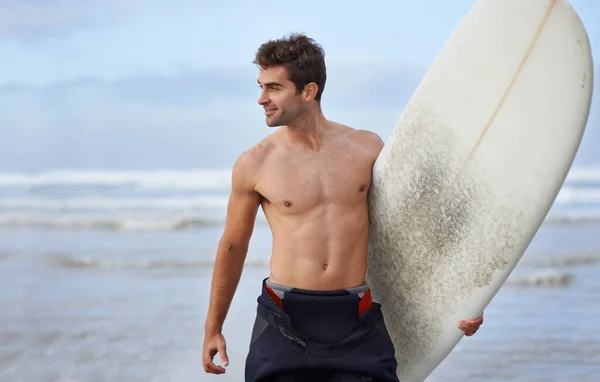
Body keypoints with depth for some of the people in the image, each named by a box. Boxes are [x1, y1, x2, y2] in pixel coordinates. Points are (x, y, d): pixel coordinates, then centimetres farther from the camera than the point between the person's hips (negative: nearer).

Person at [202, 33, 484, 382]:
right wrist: (213, 328, 18)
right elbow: (233, 247, 12)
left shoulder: (367, 147, 3)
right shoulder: (254, 165, -1)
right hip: (284, 325, -1)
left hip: (355, 323, 1)